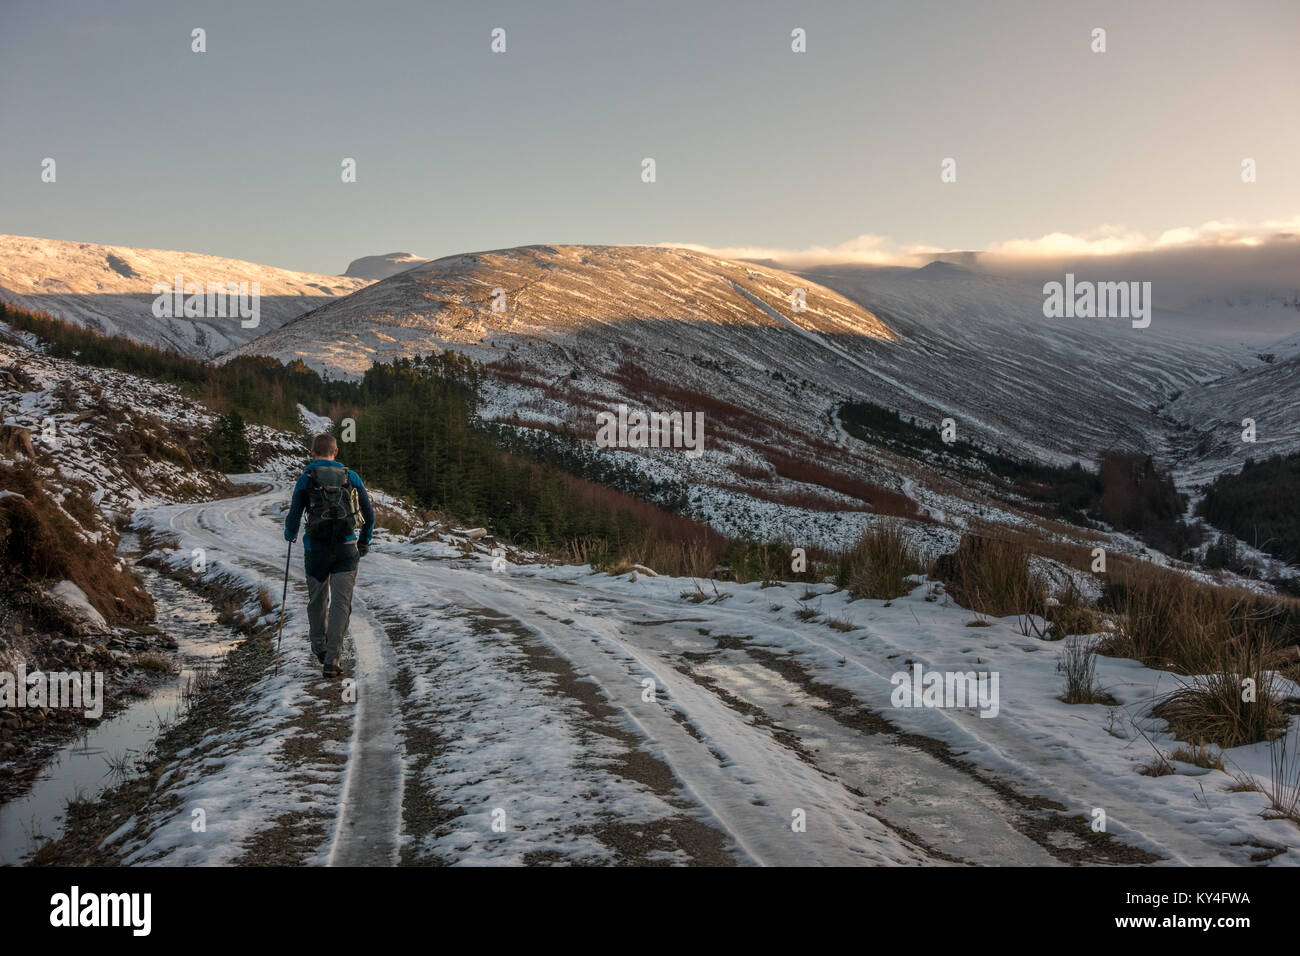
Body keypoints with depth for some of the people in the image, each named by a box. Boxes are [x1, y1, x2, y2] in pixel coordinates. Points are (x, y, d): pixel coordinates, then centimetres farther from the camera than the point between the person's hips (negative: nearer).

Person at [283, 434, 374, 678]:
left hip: (316, 549, 0)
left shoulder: (307, 478, -1)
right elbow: (369, 514, 9)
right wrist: (364, 542, 24)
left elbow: (294, 516, -1)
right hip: (347, 549, 1)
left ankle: (319, 648, 35)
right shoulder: (351, 476, 5)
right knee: (341, 603, 0)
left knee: (317, 601, 18)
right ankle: (333, 660, -9)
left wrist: (290, 535, 21)